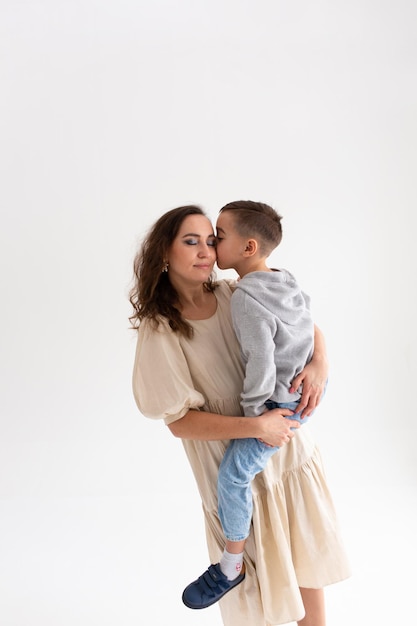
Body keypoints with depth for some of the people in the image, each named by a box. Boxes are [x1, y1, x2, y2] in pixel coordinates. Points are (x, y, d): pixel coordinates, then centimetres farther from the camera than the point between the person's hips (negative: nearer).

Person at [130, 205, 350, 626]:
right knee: (262, 580, 13)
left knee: (308, 561, 19)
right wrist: (256, 426, -25)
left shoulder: (235, 296, -4)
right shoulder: (160, 330, -14)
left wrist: (319, 364, -14)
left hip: (293, 449, 4)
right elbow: (180, 421, -16)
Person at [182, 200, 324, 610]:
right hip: (305, 390, 10)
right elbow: (308, 324, 16)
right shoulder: (287, 281, 5)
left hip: (282, 403, -10)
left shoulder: (245, 298, -22)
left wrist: (253, 411, -14)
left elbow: (261, 361, -26)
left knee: (233, 471, -10)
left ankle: (232, 565, 1)